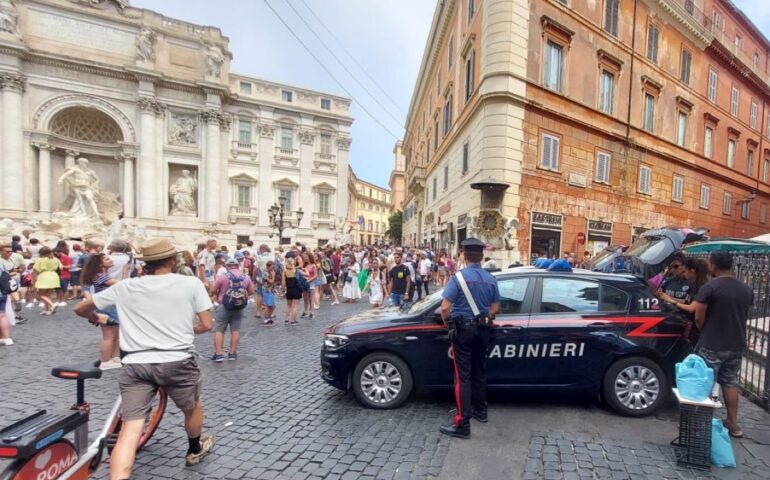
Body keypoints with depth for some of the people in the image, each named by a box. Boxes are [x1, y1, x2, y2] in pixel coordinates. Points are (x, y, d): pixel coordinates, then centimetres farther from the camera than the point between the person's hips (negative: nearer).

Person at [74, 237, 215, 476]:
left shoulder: (125, 286, 7)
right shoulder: (191, 283, -1)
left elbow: (80, 308, 16)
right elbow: (206, 325, 0)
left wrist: (95, 318, 38)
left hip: (136, 364, 2)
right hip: (177, 362, -1)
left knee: (130, 431, 3)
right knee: (193, 407, 25)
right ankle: (195, 450, 47)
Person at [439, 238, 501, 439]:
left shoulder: (459, 277, -16)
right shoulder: (490, 279, 1)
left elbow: (445, 308, -20)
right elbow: (495, 308, 8)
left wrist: (449, 325, -2)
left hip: (463, 329, -5)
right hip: (482, 329, 6)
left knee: (463, 375, -2)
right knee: (479, 371, 20)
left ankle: (462, 424, 2)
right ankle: (480, 410, 35)